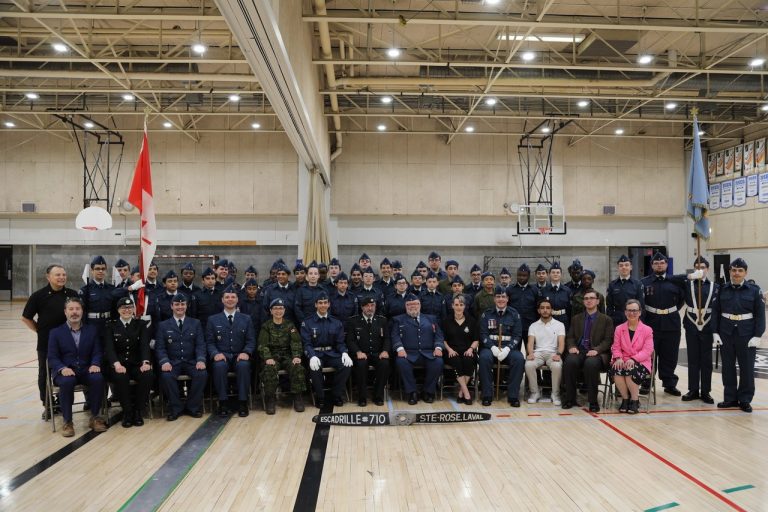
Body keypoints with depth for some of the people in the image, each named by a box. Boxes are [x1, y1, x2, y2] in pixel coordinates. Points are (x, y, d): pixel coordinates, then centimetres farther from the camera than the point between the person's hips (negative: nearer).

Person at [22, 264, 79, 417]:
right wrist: (40, 330, -1)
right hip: (46, 343, -1)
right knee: (45, 375, 10)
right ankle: (48, 406, 25)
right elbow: (25, 318, 2)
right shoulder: (39, 295, -6)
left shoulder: (73, 294, 0)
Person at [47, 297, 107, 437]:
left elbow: (97, 352, 6)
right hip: (65, 371, -1)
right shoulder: (56, 332, 6)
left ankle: (94, 417, -12)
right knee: (67, 382, -36)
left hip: (86, 370, 1)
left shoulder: (92, 329, 10)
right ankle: (67, 421, -18)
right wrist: (63, 368, -22)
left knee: (98, 378, -31)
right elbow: (52, 357, -1)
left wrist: (95, 364, -17)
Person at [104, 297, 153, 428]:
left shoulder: (141, 324, 11)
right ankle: (127, 411, -14)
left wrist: (146, 362, -22)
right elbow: (109, 348, -5)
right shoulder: (111, 325, 8)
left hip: (136, 364, 1)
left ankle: (137, 411, -12)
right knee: (120, 377, -35)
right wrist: (117, 364, -25)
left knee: (148, 375, -31)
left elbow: (145, 345, -2)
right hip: (118, 364, -1)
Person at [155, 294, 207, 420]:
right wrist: (164, 361, -18)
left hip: (191, 362, 1)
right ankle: (175, 408, -11)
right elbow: (159, 347, 2)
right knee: (166, 376, -32)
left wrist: (201, 360, -15)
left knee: (202, 374, -29)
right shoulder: (163, 325, 11)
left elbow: (200, 344, 4)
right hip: (172, 362, 0)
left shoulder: (196, 323, 12)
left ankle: (193, 406, -7)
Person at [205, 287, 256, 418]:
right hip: (221, 356, 0)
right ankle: (223, 403, -23)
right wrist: (215, 353, -15)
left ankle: (242, 403, -24)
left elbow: (251, 341, 7)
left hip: (239, 357, 0)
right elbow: (209, 342, 6)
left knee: (243, 365, -34)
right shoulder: (213, 320, 12)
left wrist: (246, 353, -14)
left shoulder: (246, 319, 13)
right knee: (219, 365, -35)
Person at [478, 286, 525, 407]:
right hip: (491, 346, 0)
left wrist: (507, 348, -15)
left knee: (519, 359, -31)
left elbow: (517, 335, 2)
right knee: (484, 357, -33)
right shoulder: (486, 314, 9)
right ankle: (487, 395, -22)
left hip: (509, 347, 1)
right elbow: (483, 334, 2)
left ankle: (513, 395, -20)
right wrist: (493, 347, -16)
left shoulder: (514, 314, 10)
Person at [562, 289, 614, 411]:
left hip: (597, 353, -2)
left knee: (591, 363, -37)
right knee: (570, 362, -32)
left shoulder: (606, 320, 11)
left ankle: (593, 401, -23)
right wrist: (571, 347, -7)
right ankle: (570, 399, -18)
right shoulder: (576, 319, 20)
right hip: (579, 351, 3)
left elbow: (608, 340, 2)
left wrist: (596, 350, -16)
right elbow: (570, 337, 16)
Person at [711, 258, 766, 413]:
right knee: (728, 367, 8)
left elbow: (760, 315, -3)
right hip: (726, 333, 2)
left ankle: (745, 400, 17)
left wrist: (757, 336, -9)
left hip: (746, 335, -2)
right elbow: (715, 312, 5)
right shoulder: (722, 290, 3)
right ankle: (730, 398, 19)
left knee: (747, 368, 4)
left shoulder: (754, 290, -1)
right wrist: (715, 332, -2)